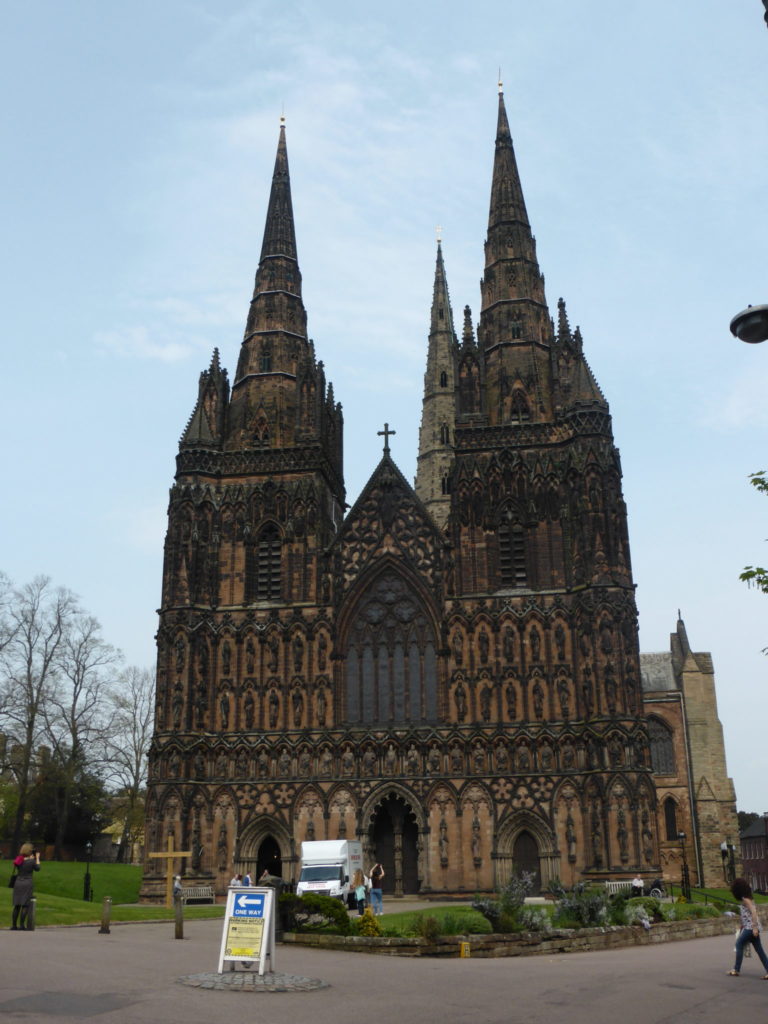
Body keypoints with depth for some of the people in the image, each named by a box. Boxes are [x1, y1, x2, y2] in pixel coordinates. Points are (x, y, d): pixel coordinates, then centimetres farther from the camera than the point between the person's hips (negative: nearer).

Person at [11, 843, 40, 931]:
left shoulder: (18, 860, 1)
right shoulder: (32, 861, -11)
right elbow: (37, 868, 5)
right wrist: (37, 858, 14)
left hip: (18, 883, 5)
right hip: (28, 883, -5)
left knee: (17, 905, 11)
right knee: (25, 905, -1)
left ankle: (14, 925, 12)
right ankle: (21, 925, -6)